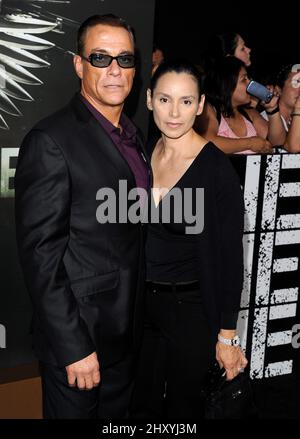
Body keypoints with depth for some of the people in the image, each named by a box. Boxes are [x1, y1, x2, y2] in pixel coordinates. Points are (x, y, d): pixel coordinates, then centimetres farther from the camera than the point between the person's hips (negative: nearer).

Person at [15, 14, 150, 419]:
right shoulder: (50, 141, -17)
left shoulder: (132, 136, 8)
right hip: (78, 332, -7)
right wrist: (73, 347, -20)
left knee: (117, 417, 22)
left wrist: (138, 319, 11)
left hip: (128, 329, 7)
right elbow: (40, 254, -19)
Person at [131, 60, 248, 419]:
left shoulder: (217, 168, -17)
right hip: (139, 302, 5)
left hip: (190, 307, -4)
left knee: (181, 404, 16)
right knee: (141, 403, 19)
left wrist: (227, 335, -11)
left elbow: (231, 255, -14)